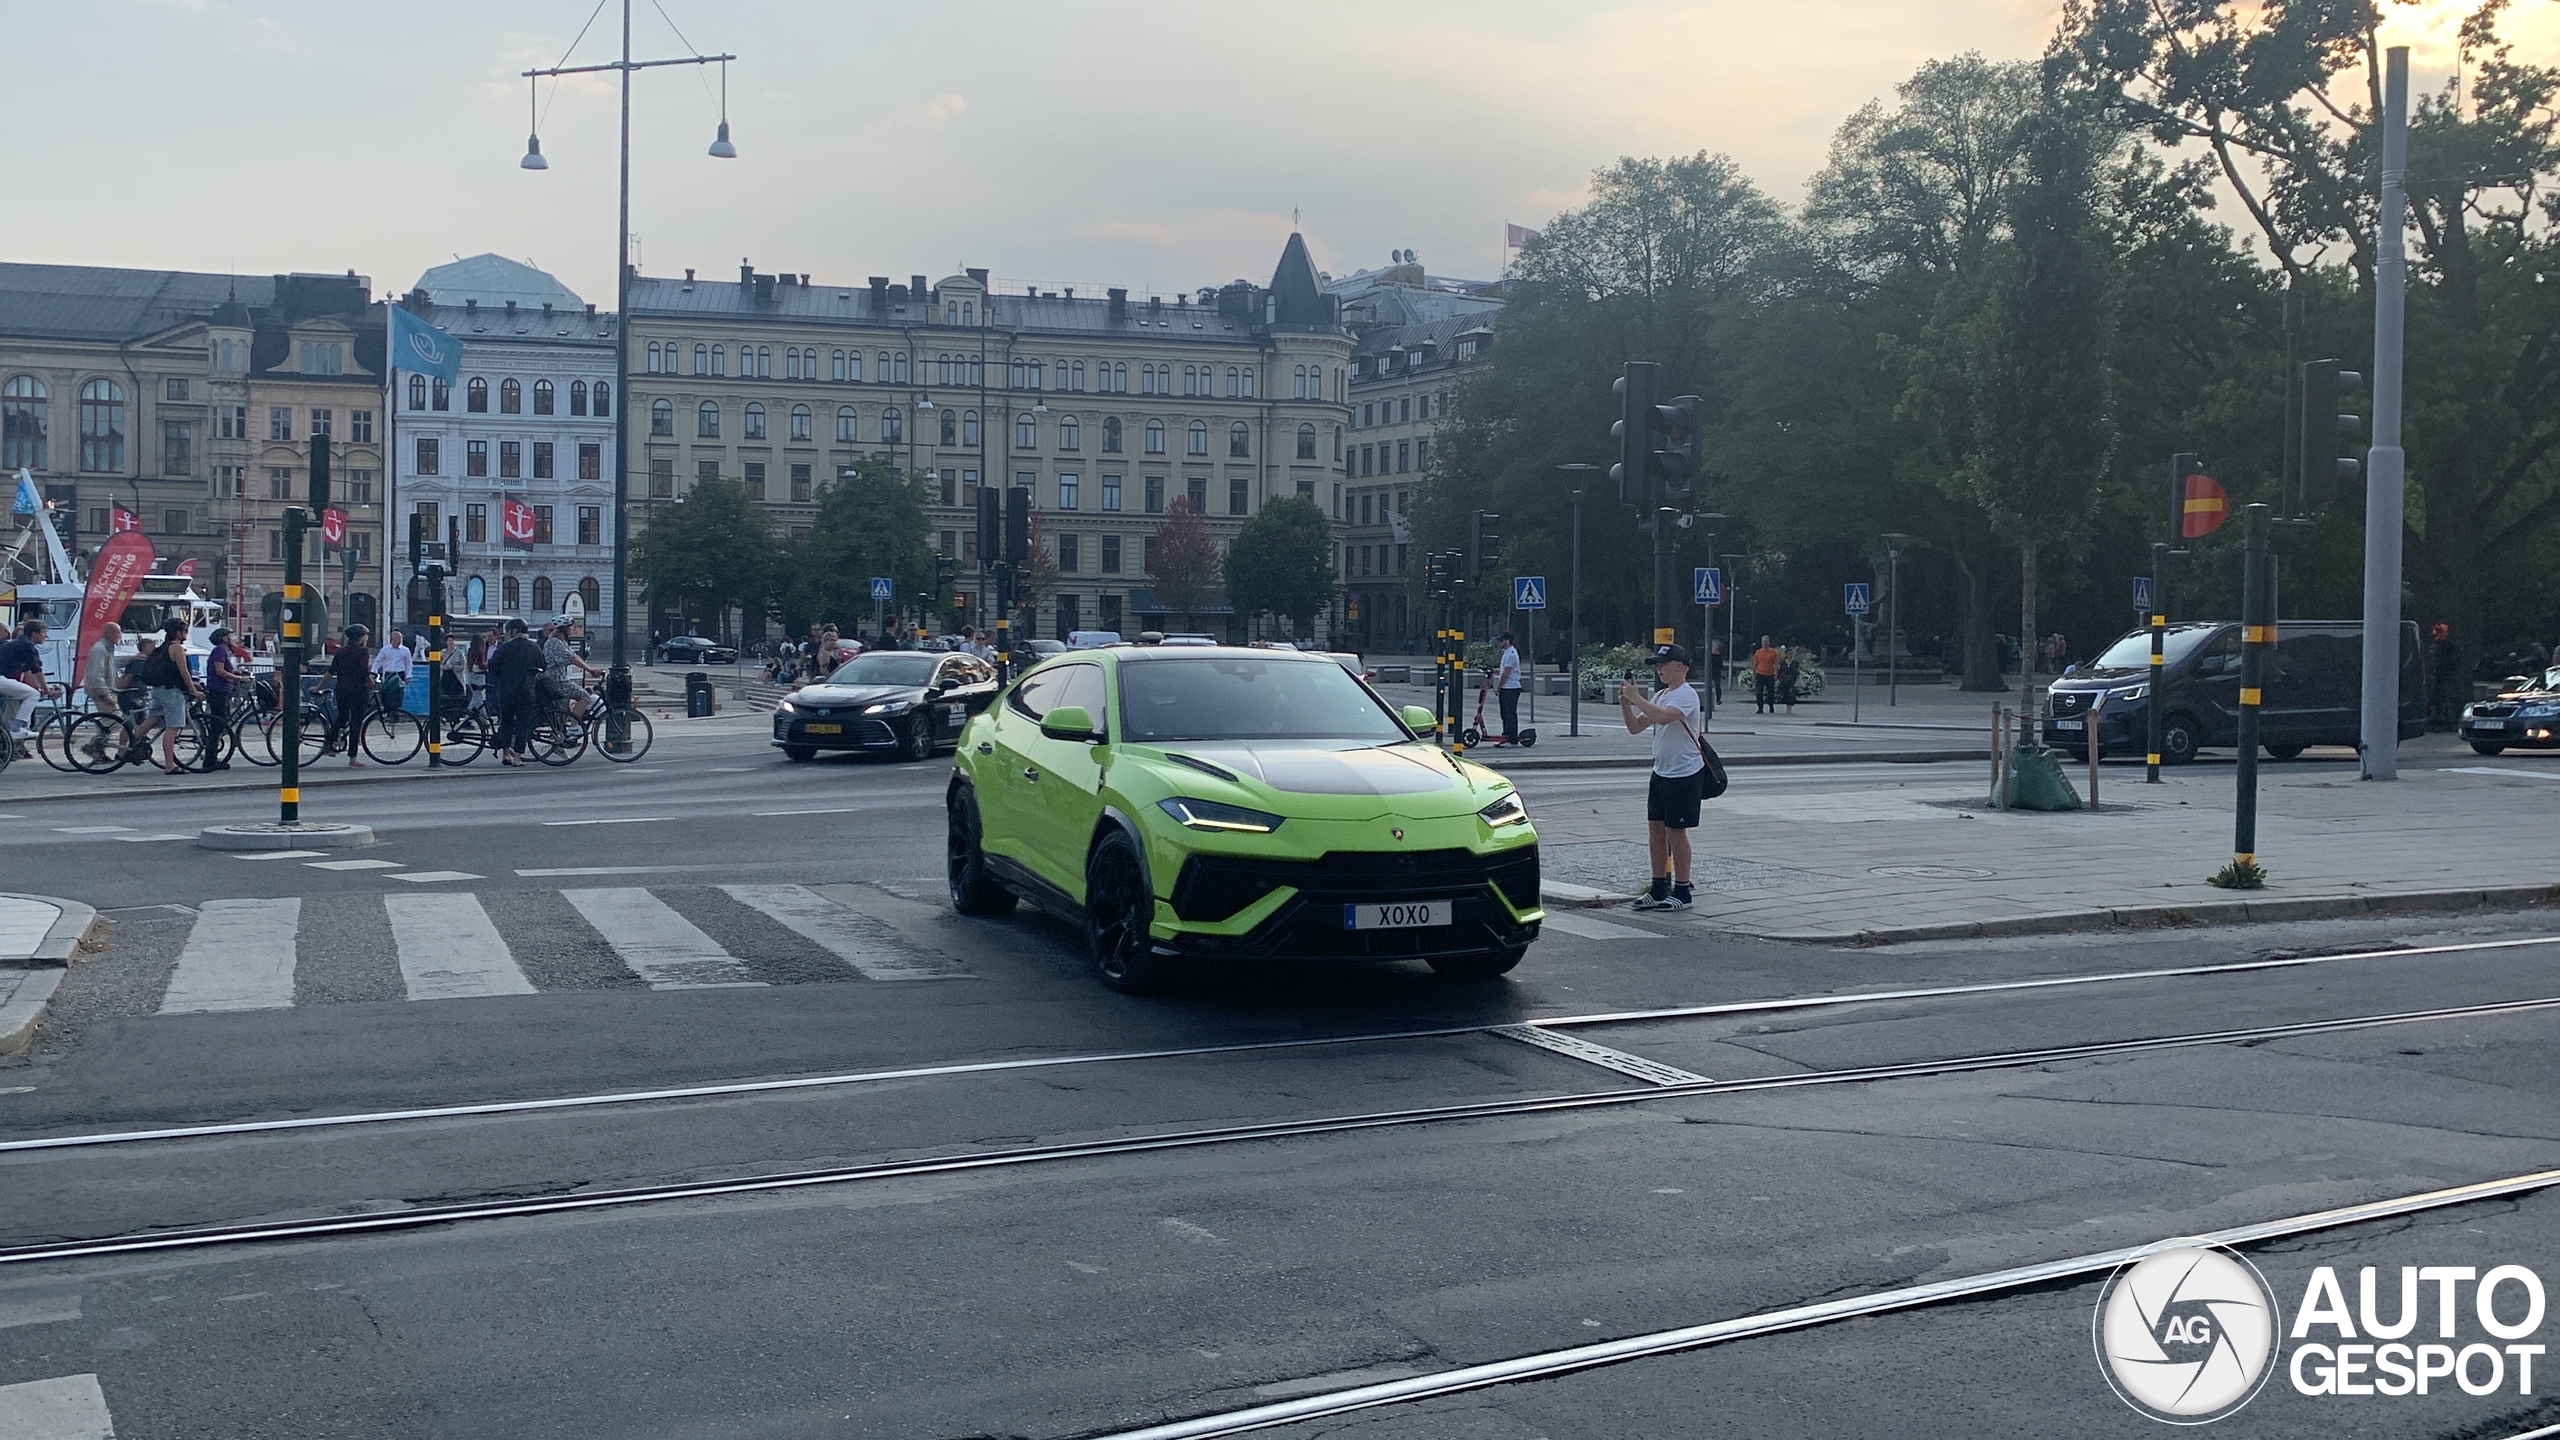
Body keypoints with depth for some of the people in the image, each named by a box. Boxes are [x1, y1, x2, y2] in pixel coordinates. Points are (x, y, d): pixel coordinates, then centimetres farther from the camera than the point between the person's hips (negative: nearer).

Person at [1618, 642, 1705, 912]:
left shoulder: (1686, 695, -15)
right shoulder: (1661, 695, 14)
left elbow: (1664, 717, -34)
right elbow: (1636, 727, 12)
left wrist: (1637, 699, -27)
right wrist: (1625, 703, -3)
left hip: (1684, 774, -9)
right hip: (1661, 772, 9)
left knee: (1675, 830, -4)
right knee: (1655, 828, 10)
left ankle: (1682, 892, 5)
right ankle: (1659, 888, 19)